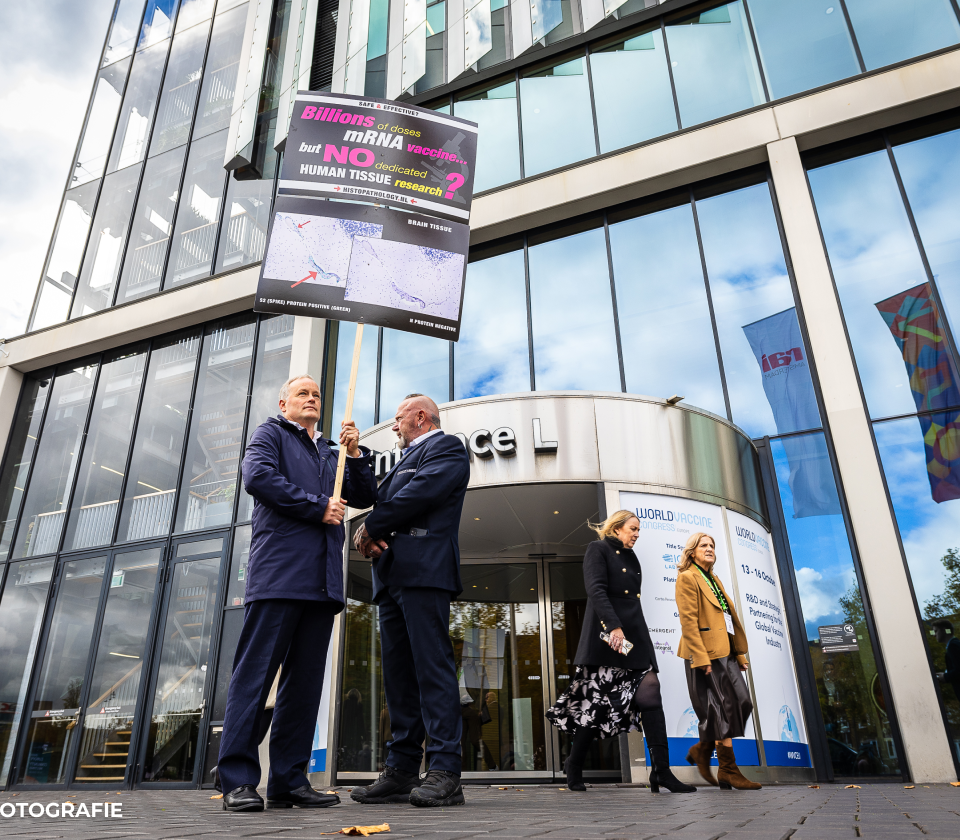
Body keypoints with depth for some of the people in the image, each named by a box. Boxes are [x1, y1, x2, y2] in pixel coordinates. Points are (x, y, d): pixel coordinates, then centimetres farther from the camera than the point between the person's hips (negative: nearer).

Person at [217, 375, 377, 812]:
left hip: (322, 579, 6)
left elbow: (365, 497, 22)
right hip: (279, 573, -6)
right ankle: (238, 781, -1)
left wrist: (355, 454, 6)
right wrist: (318, 506, -8)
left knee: (305, 681, 5)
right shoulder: (270, 433, 11)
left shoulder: (330, 451, 28)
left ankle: (289, 781, 11)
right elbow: (258, 477, -8)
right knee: (255, 674, -6)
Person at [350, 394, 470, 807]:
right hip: (392, 575, 9)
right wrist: (367, 536, -1)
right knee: (398, 674, 6)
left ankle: (444, 773, -10)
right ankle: (401, 771, 9)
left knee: (432, 667, -11)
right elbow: (379, 504, 22)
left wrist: (371, 527, -2)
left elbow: (420, 493, -12)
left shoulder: (446, 447, 5)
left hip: (423, 570, -9)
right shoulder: (405, 461, 32)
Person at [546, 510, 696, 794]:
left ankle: (662, 771, -4)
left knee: (649, 693, -6)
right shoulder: (598, 550, -1)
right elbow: (596, 590, -14)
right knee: (598, 701, -4)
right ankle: (574, 765, 12)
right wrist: (613, 626, -25)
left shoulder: (631, 558, 22)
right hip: (606, 636, -7)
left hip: (635, 637, 7)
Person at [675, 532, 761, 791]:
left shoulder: (714, 580, 21)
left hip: (724, 652, 9)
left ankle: (702, 750, 18)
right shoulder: (687, 578, -7)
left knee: (742, 703, 3)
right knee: (723, 709, -4)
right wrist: (701, 657, -19)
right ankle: (728, 771, 7)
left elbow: (730, 618, 19)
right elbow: (688, 622, -14)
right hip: (705, 653, -9)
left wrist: (740, 653, 14)